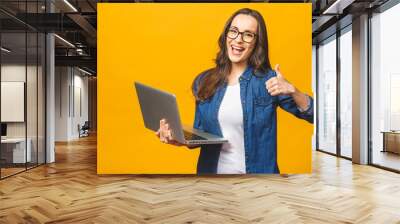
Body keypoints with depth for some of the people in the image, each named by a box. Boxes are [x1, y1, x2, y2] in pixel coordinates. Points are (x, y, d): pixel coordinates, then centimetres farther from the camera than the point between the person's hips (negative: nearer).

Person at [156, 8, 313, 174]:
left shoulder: (268, 80, -8)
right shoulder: (204, 82, -2)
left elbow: (313, 115, -9)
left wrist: (292, 90, -25)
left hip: (257, 171, -2)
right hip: (212, 170, 2)